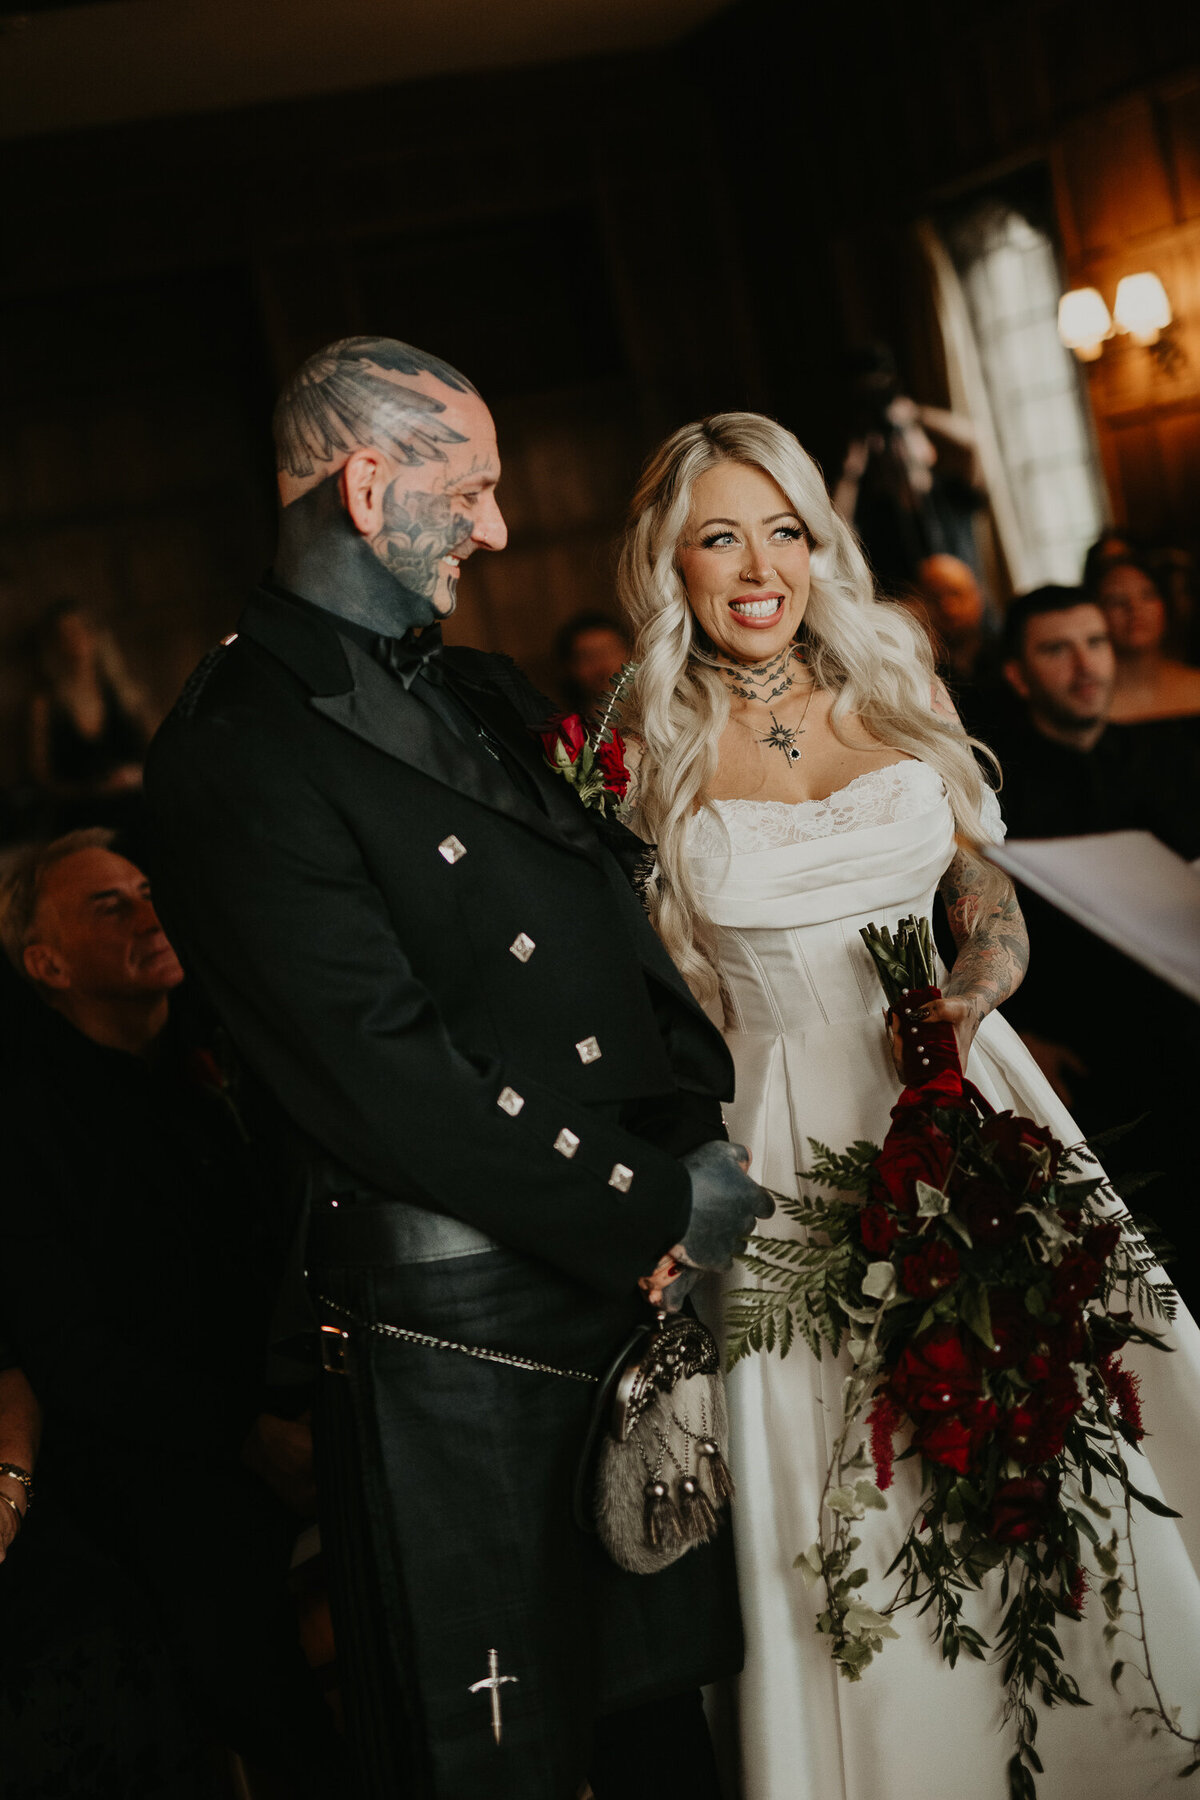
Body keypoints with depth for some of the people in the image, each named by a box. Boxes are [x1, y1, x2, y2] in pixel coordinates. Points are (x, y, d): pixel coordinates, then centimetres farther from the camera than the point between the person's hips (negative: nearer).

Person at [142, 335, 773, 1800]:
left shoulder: (478, 694, 13)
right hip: (466, 1331, -8)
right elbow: (385, 1076, -21)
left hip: (640, 1285, 8)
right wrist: (654, 1209, -15)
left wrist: (704, 1133, -2)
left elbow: (617, 931, 14)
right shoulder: (238, 752, -16)